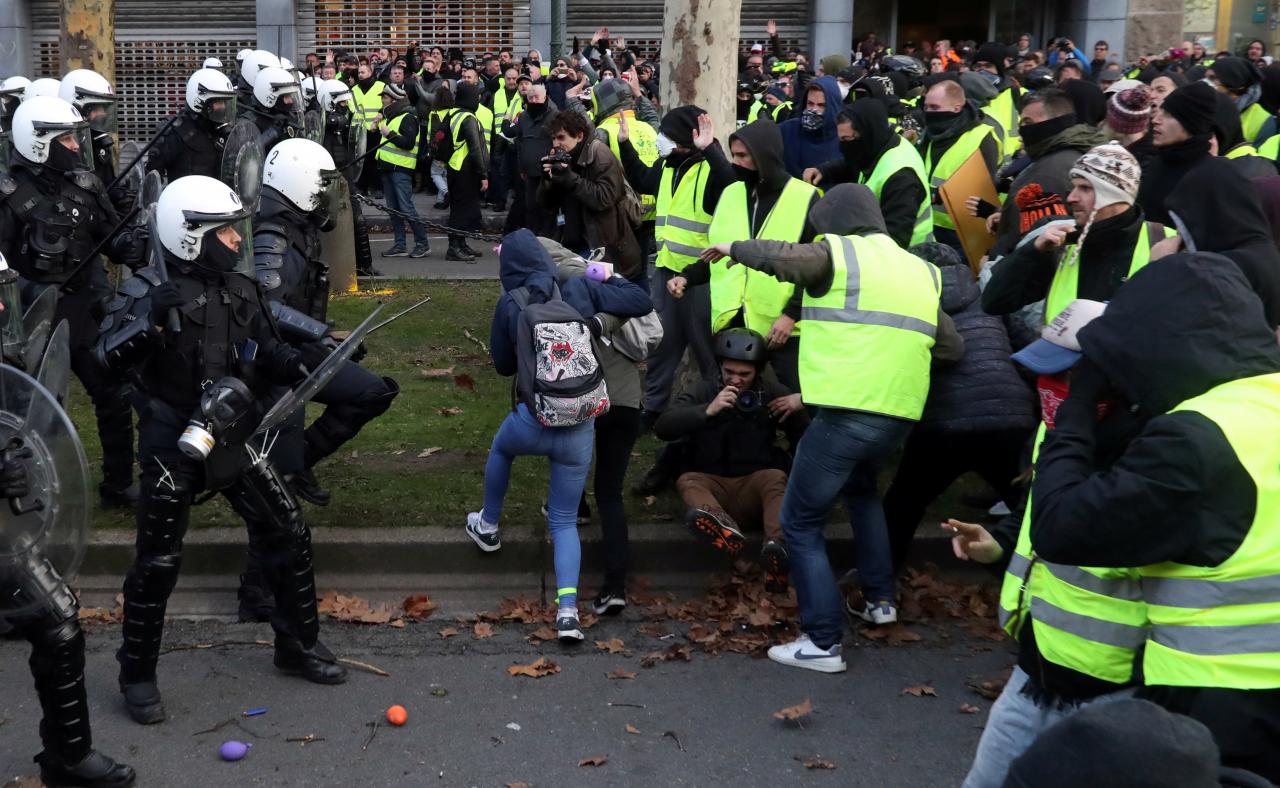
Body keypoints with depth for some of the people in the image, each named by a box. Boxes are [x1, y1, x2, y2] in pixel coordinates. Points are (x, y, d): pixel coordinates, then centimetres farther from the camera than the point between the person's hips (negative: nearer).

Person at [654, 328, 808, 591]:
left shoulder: (774, 394, 9)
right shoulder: (703, 392, 8)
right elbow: (662, 427, -8)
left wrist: (802, 405, -13)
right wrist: (708, 410, -20)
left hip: (756, 484, 0)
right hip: (712, 484, 0)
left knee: (776, 477, -30)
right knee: (687, 480, -28)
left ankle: (778, 545, -59)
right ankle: (723, 526, -63)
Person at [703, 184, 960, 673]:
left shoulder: (839, 253, -1)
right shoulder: (920, 270, 18)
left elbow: (781, 257, -17)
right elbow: (950, 344, 21)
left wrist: (733, 248, 2)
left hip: (845, 414, -7)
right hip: (902, 416, 7)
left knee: (801, 523, 3)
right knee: (861, 489, 35)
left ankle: (822, 643, -1)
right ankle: (881, 600, 34)